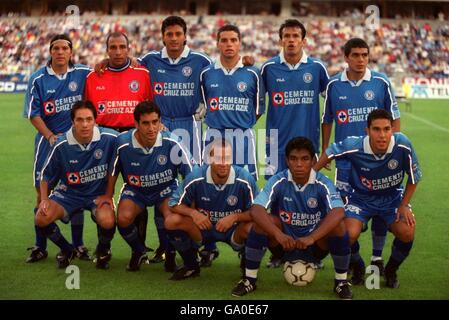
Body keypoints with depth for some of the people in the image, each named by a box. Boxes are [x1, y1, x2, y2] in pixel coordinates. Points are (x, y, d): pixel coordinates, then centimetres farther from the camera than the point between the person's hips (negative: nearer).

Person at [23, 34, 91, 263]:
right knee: (43, 193, 2)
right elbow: (33, 113, -3)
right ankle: (40, 247, 11)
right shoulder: (38, 78, -2)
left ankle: (78, 245, 15)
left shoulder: (83, 74, 0)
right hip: (47, 140, -1)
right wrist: (50, 136, -14)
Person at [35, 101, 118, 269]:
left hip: (98, 193, -1)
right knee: (42, 219, -22)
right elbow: (46, 175, 0)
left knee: (108, 222, -32)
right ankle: (67, 250, 10)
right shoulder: (61, 145, -14)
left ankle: (103, 250, 7)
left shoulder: (110, 138, -19)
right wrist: (44, 199, -14)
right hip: (69, 192, 2)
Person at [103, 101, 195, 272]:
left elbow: (191, 173, -17)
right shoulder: (123, 143, -21)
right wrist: (108, 198, 2)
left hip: (165, 189, -1)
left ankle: (170, 255, 5)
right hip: (135, 190, 1)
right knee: (123, 218, -28)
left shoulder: (171, 142, -25)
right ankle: (139, 252, 7)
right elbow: (113, 172, -2)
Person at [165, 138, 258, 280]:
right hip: (203, 227, 2)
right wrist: (193, 213, -26)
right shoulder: (196, 178, -17)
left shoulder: (245, 180, -20)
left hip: (233, 230, -2)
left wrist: (235, 217, -30)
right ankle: (191, 265, 4)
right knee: (172, 222, -22)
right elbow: (174, 203, -8)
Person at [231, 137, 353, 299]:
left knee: (338, 226, -28)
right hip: (285, 244, 1)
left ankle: (341, 280, -7)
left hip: (316, 247, -1)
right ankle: (249, 279, -11)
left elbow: (338, 213, -34)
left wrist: (311, 238, -46)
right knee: (262, 221, -25)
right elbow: (256, 210, -27)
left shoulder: (323, 184, -16)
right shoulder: (278, 181, -14)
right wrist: (278, 234, -42)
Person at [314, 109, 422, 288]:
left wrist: (404, 206, -9)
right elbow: (330, 152, -5)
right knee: (349, 234, -25)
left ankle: (391, 271, 10)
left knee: (407, 232, -24)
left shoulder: (403, 146, -27)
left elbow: (414, 177, -9)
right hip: (362, 198, -1)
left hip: (392, 197, 1)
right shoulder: (354, 147, -27)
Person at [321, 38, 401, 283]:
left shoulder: (381, 83, -1)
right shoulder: (334, 85, 2)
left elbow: (394, 119, 5)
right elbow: (327, 121, 11)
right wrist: (325, 150, 7)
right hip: (346, 160, 1)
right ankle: (354, 262, 15)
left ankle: (377, 258, 22)